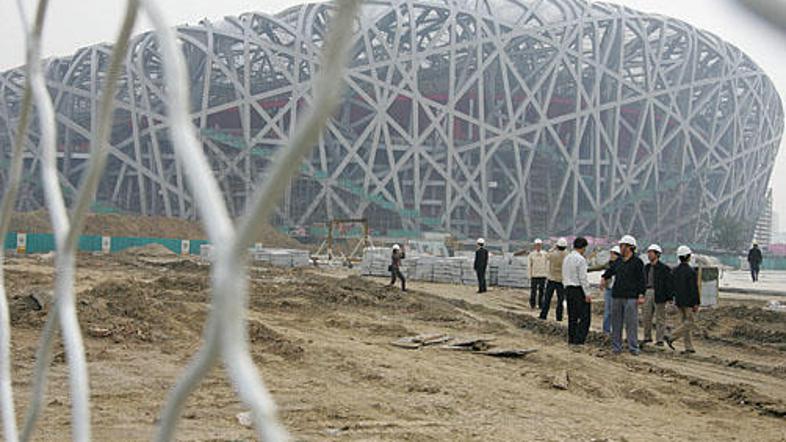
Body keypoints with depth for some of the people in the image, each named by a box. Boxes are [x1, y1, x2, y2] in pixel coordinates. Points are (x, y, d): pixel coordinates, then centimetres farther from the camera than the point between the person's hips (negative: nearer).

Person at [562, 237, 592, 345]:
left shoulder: (566, 258, 12)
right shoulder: (580, 259, -14)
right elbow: (583, 278, -16)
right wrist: (587, 294, -14)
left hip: (568, 289, 9)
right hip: (579, 290, -9)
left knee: (572, 317, 12)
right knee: (584, 317, -6)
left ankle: (571, 340, 13)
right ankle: (578, 340, -11)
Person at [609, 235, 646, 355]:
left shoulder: (637, 262, -4)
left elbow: (642, 280, -7)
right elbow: (611, 270, 31)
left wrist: (641, 295, -13)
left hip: (631, 297, -6)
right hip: (616, 296, 6)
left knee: (631, 323, -5)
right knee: (616, 323, 6)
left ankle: (633, 348, 0)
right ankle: (616, 347, 12)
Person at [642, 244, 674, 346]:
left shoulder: (664, 268, -7)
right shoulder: (647, 267, 13)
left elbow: (669, 283, -9)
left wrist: (670, 296, -13)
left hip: (659, 295, -6)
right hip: (648, 293, 6)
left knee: (660, 318, 0)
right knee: (646, 317, 7)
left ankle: (659, 340, 5)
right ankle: (647, 337, 19)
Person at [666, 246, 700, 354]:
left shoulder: (675, 270, 6)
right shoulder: (691, 272, -15)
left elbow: (672, 286, 11)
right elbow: (694, 289, -16)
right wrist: (696, 303, -13)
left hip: (679, 301, 8)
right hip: (689, 301, -8)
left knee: (685, 323, 12)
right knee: (689, 324, -1)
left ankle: (689, 347, 12)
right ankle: (671, 338, -12)